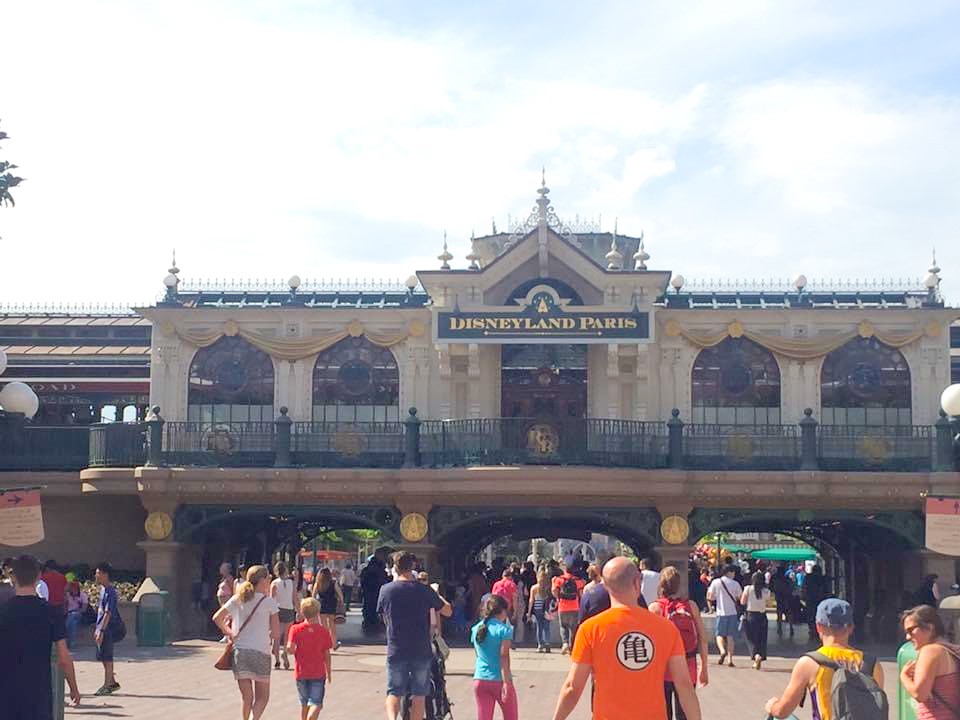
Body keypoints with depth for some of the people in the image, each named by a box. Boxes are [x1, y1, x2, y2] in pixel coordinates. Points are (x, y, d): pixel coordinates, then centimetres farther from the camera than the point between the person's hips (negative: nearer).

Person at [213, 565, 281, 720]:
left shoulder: (238, 599, 6)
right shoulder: (269, 602, -3)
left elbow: (217, 617, 2)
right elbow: (276, 633, -4)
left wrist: (229, 633, 13)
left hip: (239, 651, 3)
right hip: (261, 652, -3)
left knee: (246, 697, 13)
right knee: (262, 697, 6)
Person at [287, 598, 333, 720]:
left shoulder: (295, 629, -5)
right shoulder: (323, 631, -4)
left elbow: (290, 649, -16)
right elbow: (327, 655, -1)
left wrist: (295, 651, 7)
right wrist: (329, 673, 9)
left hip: (301, 673, 2)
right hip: (318, 673, -2)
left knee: (304, 704, 17)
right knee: (316, 703, -4)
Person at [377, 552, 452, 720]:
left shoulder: (385, 590, -3)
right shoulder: (425, 591, -6)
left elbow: (384, 618, 10)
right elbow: (448, 611, 6)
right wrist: (436, 594, 22)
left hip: (396, 651, 0)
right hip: (422, 651, 0)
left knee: (394, 693, 9)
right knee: (419, 695, 11)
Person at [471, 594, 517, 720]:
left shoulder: (476, 629, 7)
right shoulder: (504, 629, -9)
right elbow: (504, 658, -16)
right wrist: (506, 683, -20)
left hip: (480, 680, 4)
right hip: (499, 681, -4)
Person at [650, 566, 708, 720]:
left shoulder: (655, 608, -8)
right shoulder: (691, 606, -2)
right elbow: (703, 639, -1)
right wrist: (704, 669, 8)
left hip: (663, 670, -2)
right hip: (688, 669, 2)